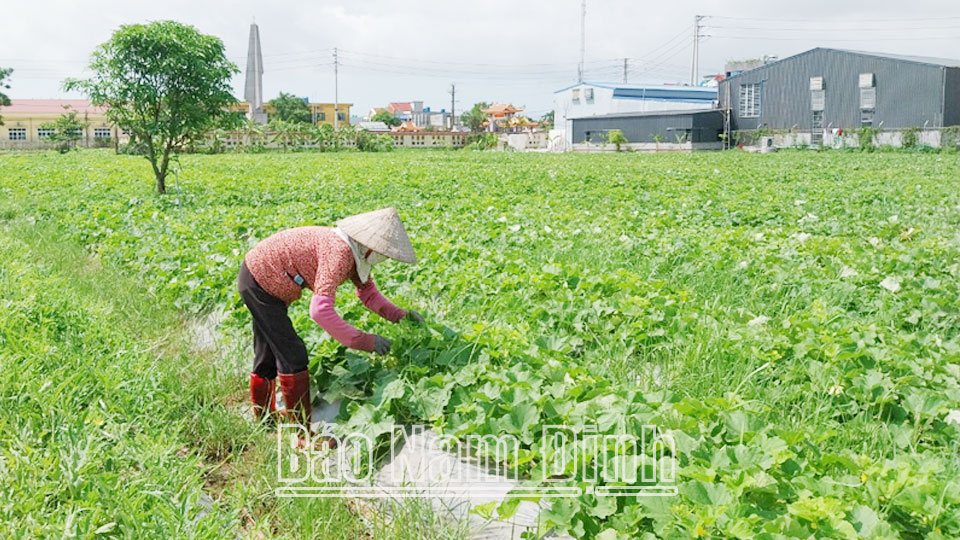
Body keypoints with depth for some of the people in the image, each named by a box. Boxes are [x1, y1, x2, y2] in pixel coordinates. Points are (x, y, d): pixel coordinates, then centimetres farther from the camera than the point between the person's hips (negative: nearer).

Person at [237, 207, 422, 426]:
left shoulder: (355, 252, -3)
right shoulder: (339, 252, -32)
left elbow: (368, 293, 8)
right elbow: (320, 309, -40)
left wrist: (400, 315, -7)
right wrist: (364, 340, -37)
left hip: (260, 276, 10)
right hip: (259, 282, -10)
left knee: (269, 352, 21)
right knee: (292, 355, -7)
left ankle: (264, 417, 38)